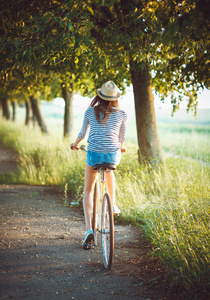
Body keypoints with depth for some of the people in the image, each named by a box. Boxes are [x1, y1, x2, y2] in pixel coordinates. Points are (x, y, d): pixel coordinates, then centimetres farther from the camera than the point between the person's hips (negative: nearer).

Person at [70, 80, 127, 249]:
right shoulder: (122, 114, 2)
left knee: (88, 191, 11)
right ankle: (113, 205, 41)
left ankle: (89, 229, -5)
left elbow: (82, 133, 14)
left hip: (93, 154, -1)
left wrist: (75, 144, 34)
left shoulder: (90, 112, 2)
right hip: (113, 155, 1)